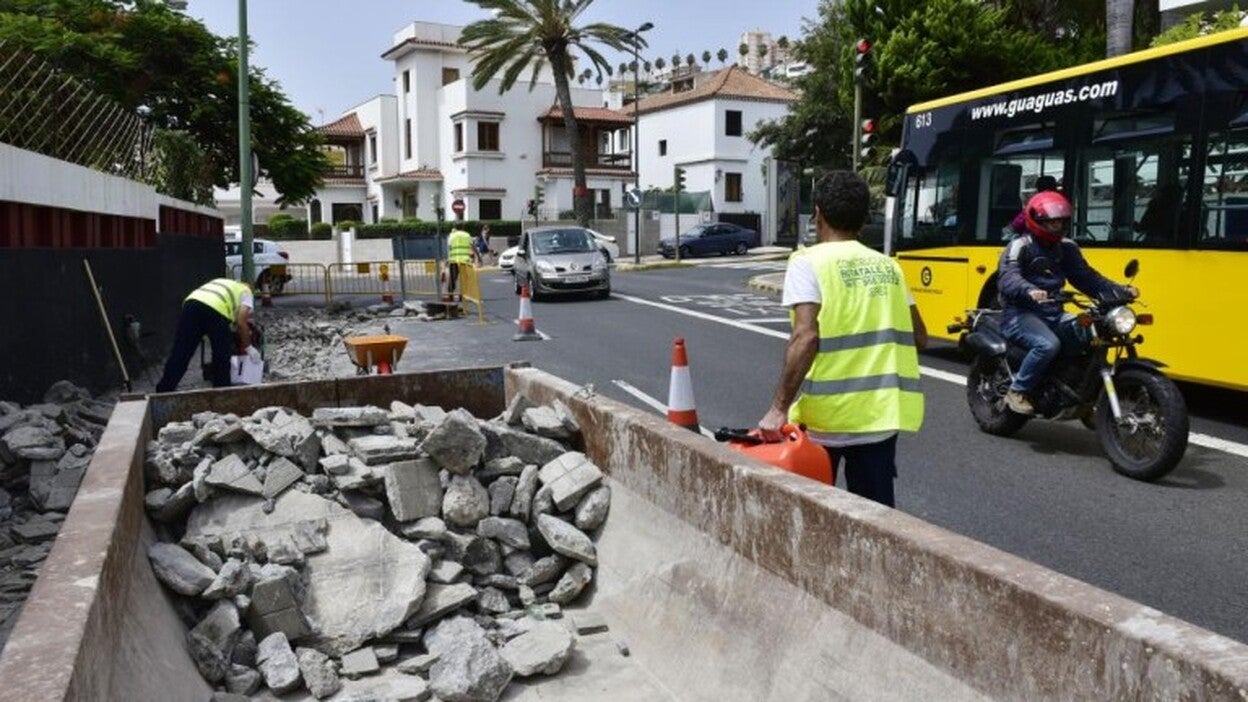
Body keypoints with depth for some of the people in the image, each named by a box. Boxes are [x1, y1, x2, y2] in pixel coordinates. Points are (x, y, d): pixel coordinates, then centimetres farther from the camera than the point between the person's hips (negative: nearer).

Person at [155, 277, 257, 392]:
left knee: (180, 353, 9)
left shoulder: (223, 284, 42)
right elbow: (241, 322, 11)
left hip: (191, 304, 5)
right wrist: (248, 347, 20)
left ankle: (164, 390, 12)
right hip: (216, 310, -5)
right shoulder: (246, 292, 25)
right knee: (221, 356, 13)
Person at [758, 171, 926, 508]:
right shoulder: (887, 266, 10)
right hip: (881, 414, 4)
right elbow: (919, 337, 12)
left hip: (826, 415, -4)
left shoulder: (809, 262, -7)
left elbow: (806, 336, -20)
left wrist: (779, 407, -18)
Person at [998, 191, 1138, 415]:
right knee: (1048, 344, -34)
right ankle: (1017, 391, -15)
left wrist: (1120, 291, -5)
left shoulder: (1066, 248, 15)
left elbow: (1086, 277, 10)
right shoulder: (1019, 246, -8)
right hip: (1020, 314, -7)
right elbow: (1008, 278, -26)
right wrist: (1030, 291, -47)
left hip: (1053, 314, 7)